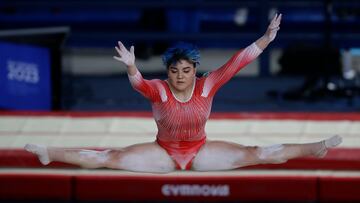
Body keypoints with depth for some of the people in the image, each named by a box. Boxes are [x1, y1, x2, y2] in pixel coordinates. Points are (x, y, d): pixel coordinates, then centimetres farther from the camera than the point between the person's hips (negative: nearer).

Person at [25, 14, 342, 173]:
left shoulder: (207, 85, -18)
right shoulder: (158, 90, -23)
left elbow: (235, 64, -24)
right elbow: (139, 83, -45)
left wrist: (265, 40, -33)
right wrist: (130, 67, -67)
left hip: (201, 151, 1)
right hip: (163, 152, -1)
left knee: (259, 155, -10)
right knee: (109, 159, -14)